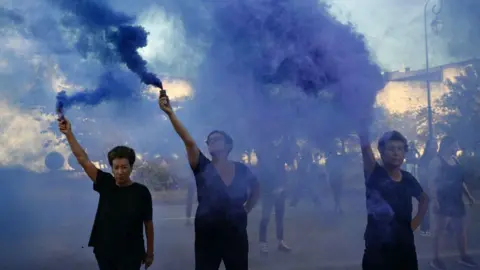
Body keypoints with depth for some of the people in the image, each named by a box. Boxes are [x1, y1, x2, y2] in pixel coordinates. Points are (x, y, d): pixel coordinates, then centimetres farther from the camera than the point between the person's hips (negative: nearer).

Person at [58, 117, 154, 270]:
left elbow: (148, 223, -3)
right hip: (104, 253, 3)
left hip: (131, 255, -3)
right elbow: (83, 160, -6)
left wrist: (150, 252, 1)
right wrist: (68, 134, -13)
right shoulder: (106, 184, -4)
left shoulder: (141, 192, -10)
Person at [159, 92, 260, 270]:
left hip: (236, 235, 2)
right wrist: (170, 113, -32)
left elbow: (256, 189, 20)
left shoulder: (241, 169, 1)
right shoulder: (202, 167, -5)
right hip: (207, 236, -2)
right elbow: (189, 141, -20)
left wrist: (246, 210, 7)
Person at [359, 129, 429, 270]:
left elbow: (424, 199, 24)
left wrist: (416, 221, 11)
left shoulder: (408, 179, 6)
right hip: (377, 250, -4)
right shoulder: (374, 174, -7)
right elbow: (365, 147, -22)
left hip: (405, 248, 5)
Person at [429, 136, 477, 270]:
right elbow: (431, 182, -16)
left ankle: (464, 256, 25)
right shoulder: (437, 161, -10)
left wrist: (469, 196, 14)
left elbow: (460, 180, 17)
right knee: (439, 229, -2)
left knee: (461, 229, 12)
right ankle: (435, 259, 4)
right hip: (443, 200, -7)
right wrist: (435, 199, -25)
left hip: (456, 200, 8)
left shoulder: (455, 160, 12)